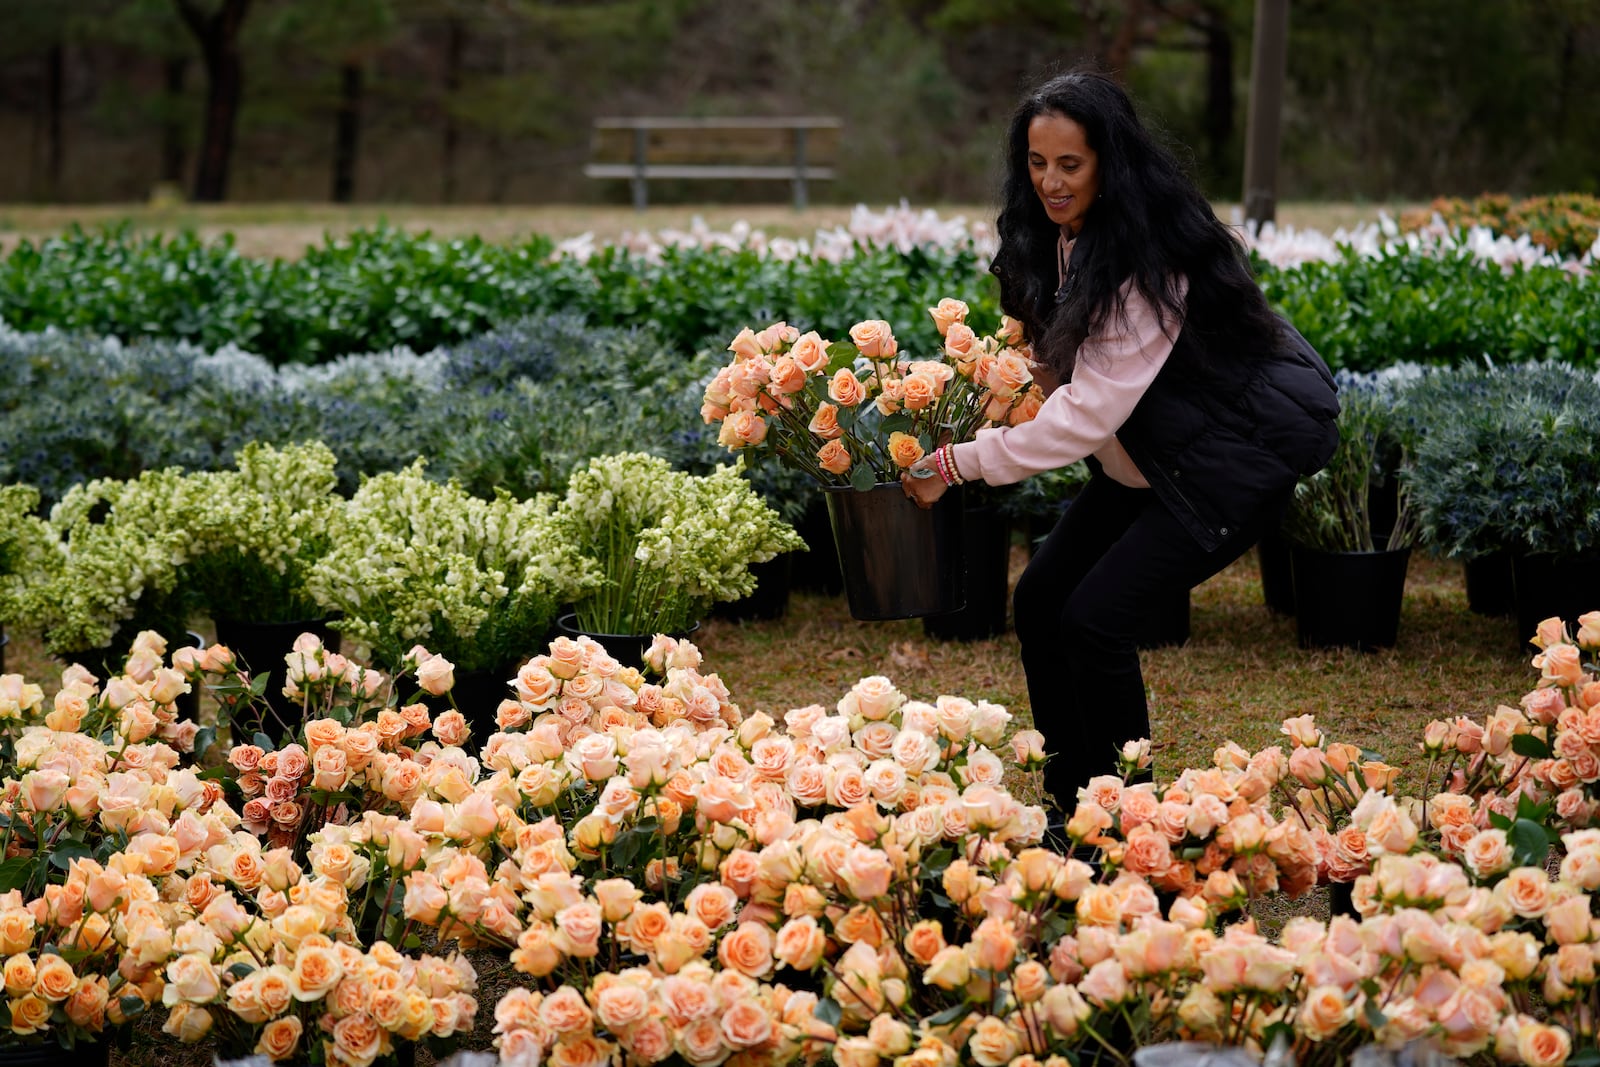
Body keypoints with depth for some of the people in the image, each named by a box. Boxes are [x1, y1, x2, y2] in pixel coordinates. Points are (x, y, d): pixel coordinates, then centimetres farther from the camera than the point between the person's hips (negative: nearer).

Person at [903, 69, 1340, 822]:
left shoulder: (1150, 261, -29)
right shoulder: (1063, 238, -3)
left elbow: (1091, 411, -30)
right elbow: (1054, 366, 8)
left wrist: (960, 464, -26)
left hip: (1243, 451, -9)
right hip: (1146, 456, 9)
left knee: (1096, 616, -16)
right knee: (1039, 601, 4)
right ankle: (1068, 808, 16)